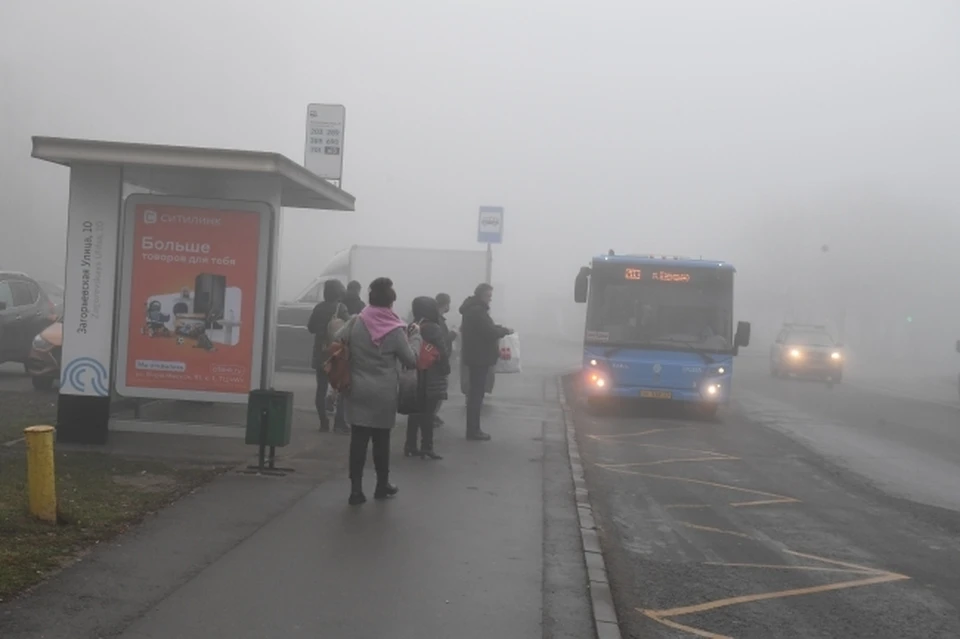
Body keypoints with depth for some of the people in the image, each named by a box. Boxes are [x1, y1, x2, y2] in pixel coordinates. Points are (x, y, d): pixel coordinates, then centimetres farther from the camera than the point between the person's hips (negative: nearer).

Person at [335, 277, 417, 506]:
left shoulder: (356, 322, -6)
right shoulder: (396, 330, -11)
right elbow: (411, 361, -5)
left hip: (357, 390, 1)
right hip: (384, 393, -1)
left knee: (358, 440, 3)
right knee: (381, 440, 13)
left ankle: (356, 489, 0)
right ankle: (382, 485, 27)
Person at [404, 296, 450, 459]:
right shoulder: (434, 329, -13)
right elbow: (443, 353, -15)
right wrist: (446, 371, -1)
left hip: (415, 375, 7)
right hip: (432, 377, -7)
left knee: (416, 411, 12)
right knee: (428, 413, -4)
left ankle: (411, 446, 15)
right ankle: (426, 448, -2)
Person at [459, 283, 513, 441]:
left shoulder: (472, 309, 16)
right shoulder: (478, 311, -18)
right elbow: (490, 332, -23)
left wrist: (499, 329, 5)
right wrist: (505, 331, -7)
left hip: (475, 355, 11)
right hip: (479, 357, -11)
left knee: (475, 392, 13)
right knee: (477, 393, -6)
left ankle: (473, 429, 18)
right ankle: (473, 430, -3)